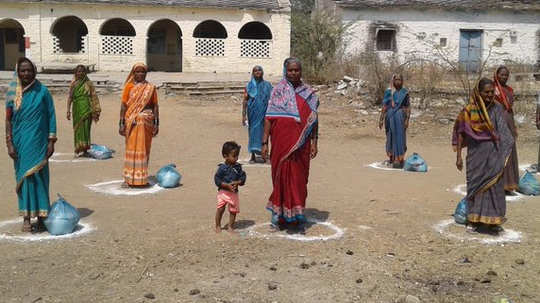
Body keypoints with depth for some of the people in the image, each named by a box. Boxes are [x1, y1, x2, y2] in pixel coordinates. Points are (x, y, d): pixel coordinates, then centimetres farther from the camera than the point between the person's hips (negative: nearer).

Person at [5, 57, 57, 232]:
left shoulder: (42, 91, -1)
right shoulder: (13, 93, 3)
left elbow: (51, 117, 0)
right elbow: (8, 119, 4)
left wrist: (51, 141, -5)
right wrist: (9, 144, -4)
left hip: (38, 142, -1)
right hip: (20, 143, 1)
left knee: (39, 176, 1)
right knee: (23, 176, 4)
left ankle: (41, 216, 10)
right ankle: (26, 217, 11)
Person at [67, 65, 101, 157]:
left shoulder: (88, 83, 3)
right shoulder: (73, 84, 7)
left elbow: (94, 97, 3)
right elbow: (70, 98, 7)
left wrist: (96, 111, -2)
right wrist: (68, 111, 1)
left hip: (86, 108, -2)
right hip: (77, 108, 2)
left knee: (85, 127, -5)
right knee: (77, 128, 4)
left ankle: (84, 149, 0)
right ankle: (78, 149, 10)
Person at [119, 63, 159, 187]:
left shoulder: (151, 88, 8)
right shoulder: (129, 86, 3)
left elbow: (155, 106, 6)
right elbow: (124, 105, 0)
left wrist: (156, 123, -1)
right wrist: (122, 123, -6)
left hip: (147, 121, 2)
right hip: (132, 121, -2)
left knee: (144, 149, 7)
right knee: (131, 148, -2)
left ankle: (142, 178, 18)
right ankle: (128, 178, 3)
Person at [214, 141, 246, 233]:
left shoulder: (238, 167, 1)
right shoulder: (222, 168, -10)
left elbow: (243, 177, 3)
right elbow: (217, 179, -11)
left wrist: (237, 183, -17)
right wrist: (227, 185, -20)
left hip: (234, 192, 3)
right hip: (223, 191, -3)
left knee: (233, 210, 7)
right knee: (220, 208, -7)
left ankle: (231, 226, 25)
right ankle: (218, 226, 13)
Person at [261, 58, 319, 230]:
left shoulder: (308, 93, 7)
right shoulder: (278, 91, 2)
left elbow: (313, 119, 7)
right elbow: (269, 118, -1)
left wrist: (314, 142, 0)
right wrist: (265, 142, -6)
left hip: (301, 143, 1)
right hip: (281, 140, -1)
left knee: (299, 177, 5)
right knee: (281, 175, 3)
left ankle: (297, 215, 16)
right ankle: (278, 214, 14)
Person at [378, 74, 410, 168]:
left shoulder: (405, 92, -1)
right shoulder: (388, 92, 5)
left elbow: (408, 108, -2)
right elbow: (384, 107, 5)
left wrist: (407, 120, -11)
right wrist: (381, 119, 1)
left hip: (400, 118, -3)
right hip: (390, 117, 3)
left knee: (399, 137, -4)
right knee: (390, 137, 11)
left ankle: (398, 160, -1)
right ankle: (392, 157, 25)